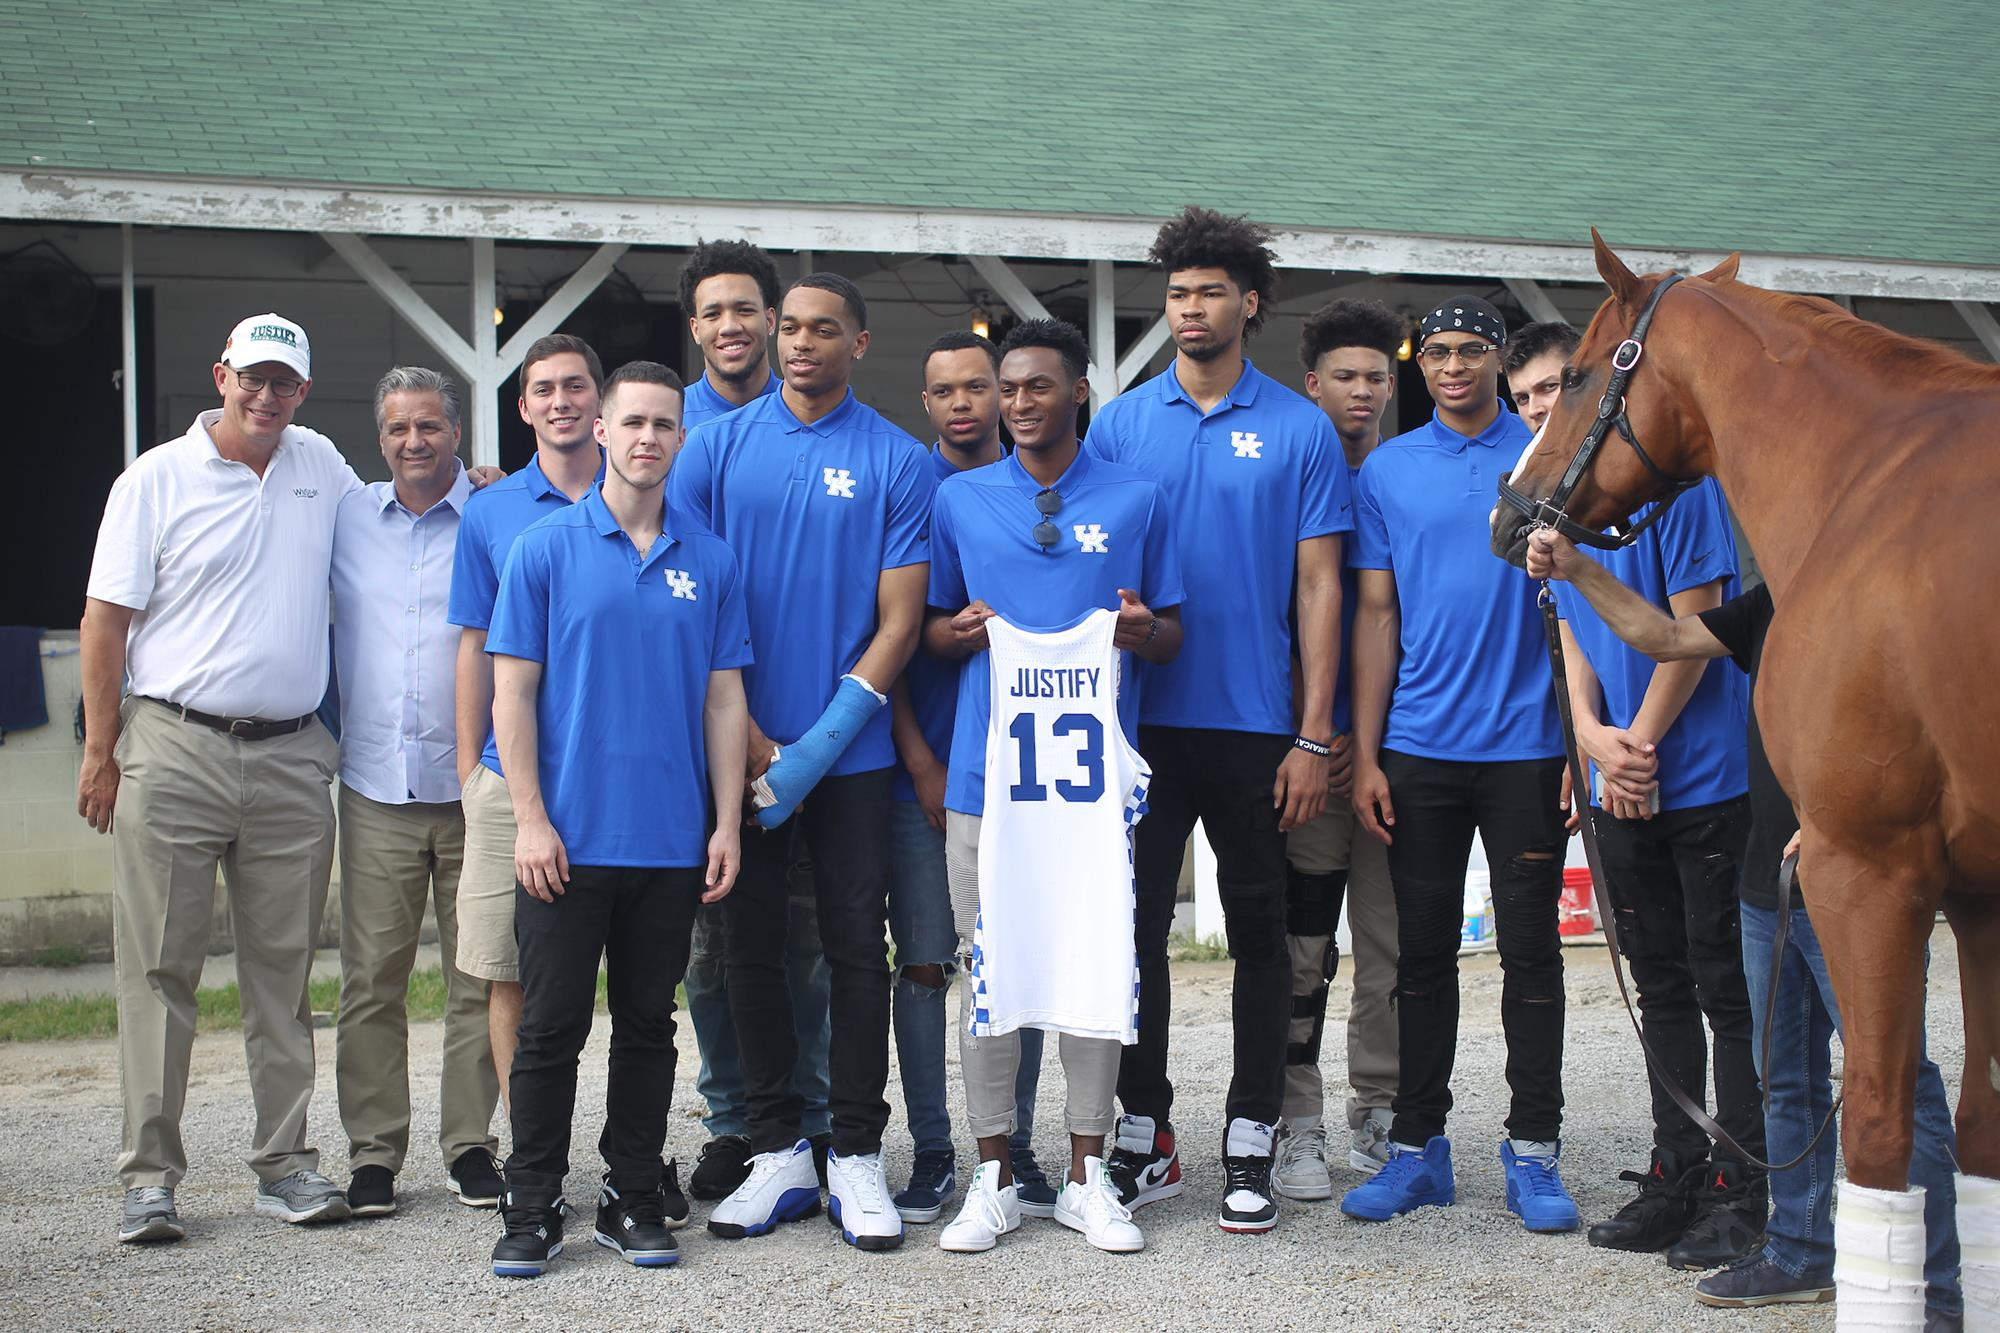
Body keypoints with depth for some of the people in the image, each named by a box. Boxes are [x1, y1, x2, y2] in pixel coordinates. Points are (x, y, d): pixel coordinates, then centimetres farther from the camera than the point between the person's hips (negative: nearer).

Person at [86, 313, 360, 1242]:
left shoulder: (321, 465, 12)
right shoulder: (158, 479, 0)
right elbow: (107, 619, 0)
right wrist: (100, 752, -6)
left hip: (292, 758, 4)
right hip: (174, 753, -3)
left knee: (282, 970, 7)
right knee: (159, 968, -2)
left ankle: (285, 1164, 13)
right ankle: (149, 1175, 4)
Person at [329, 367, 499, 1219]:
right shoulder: (346, 518, 11)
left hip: (474, 787, -2)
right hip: (375, 788, 2)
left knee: (480, 978, 2)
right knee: (371, 980, 1)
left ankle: (471, 1144, 13)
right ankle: (372, 1153, 9)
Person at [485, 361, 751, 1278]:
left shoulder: (711, 562, 8)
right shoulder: (546, 548, 0)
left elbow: (725, 700, 9)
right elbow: (512, 692, -2)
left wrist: (726, 824, 2)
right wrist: (530, 818, -9)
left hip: (673, 843, 3)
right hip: (569, 839, -2)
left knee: (649, 1027, 10)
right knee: (551, 1028, 2)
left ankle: (633, 1200, 20)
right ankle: (532, 1208, 11)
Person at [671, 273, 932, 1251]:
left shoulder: (898, 462, 1)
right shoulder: (716, 446, 4)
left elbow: (897, 622, -2)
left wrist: (816, 750, -11)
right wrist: (748, 735, -6)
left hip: (850, 754, -1)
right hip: (738, 749, 2)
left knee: (857, 946, 0)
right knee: (751, 944, 5)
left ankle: (856, 1156, 10)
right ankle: (778, 1154, 15)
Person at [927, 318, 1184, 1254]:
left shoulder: (1137, 500, 8)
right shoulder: (958, 500, 10)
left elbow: (1171, 640, 11)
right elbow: (928, 631, 14)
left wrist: (1144, 630, -12)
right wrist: (961, 631, -9)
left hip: (1095, 770, 0)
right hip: (987, 768, 0)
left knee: (1096, 967, 3)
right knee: (989, 969, 2)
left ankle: (1088, 1176, 13)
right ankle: (994, 1176, 12)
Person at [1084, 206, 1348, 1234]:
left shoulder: (1300, 431, 2)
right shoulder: (1120, 425, 6)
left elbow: (1318, 587, 0)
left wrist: (1313, 737, -6)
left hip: (1254, 726, -1)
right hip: (1143, 721, 1)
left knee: (1259, 934, 6)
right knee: (1136, 927, 5)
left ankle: (1250, 1145, 15)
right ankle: (1144, 1136, 17)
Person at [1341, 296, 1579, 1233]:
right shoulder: (1388, 471, 7)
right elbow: (1377, 614, 7)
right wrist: (1365, 755, 1)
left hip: (1526, 745, -1)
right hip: (1418, 749, 2)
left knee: (1531, 951, 3)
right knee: (1422, 952, 7)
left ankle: (1533, 1149, 12)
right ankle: (1417, 1146, 16)